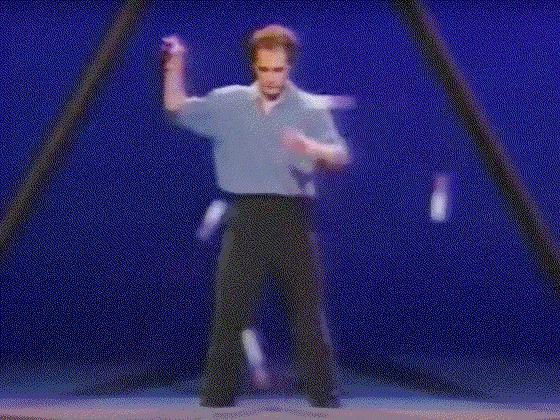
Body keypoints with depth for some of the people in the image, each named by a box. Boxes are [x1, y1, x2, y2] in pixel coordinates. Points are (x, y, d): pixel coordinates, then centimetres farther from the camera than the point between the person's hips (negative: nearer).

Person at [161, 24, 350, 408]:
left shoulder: (310, 109, 0)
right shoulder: (229, 102, 8)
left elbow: (340, 156, -13)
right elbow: (177, 108, 13)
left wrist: (310, 148, -34)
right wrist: (175, 66, -3)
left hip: (293, 217, -1)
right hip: (247, 218, 2)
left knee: (308, 312, 1)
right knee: (230, 311, 0)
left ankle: (325, 397, 7)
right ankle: (217, 398, 7)